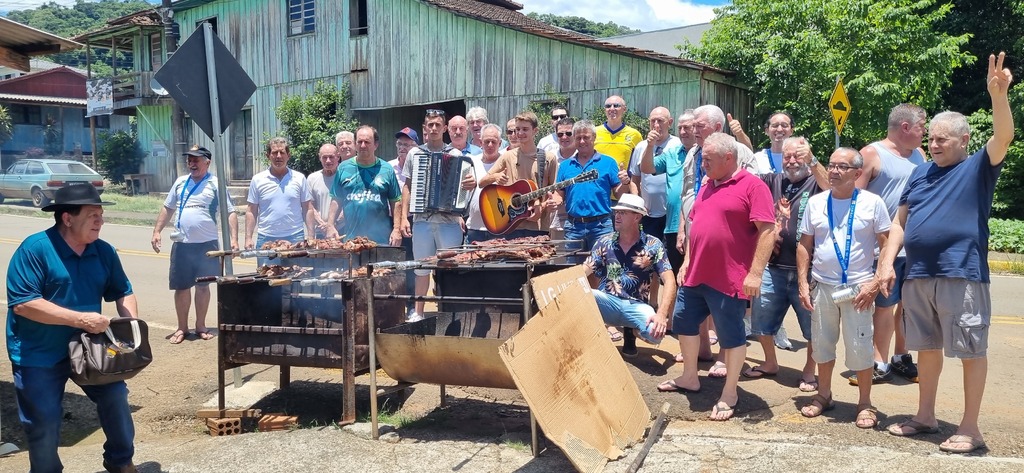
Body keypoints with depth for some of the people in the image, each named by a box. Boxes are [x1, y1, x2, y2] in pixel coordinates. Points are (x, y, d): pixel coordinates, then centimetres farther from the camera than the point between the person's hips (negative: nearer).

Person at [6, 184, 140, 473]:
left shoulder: (103, 251, -1)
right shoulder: (34, 249, -18)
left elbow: (122, 292, 9)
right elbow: (22, 303, -24)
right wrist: (79, 318, -29)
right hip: (38, 353, -4)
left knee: (116, 398, 3)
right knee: (44, 422, 4)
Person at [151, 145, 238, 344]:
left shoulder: (216, 184, -3)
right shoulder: (180, 182, 9)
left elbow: (230, 213, -6)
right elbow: (167, 208, 17)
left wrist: (233, 239, -16)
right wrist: (157, 231, 8)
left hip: (207, 244, -3)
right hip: (181, 244, 3)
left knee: (203, 285, 7)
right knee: (181, 287, 6)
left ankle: (201, 326, 20)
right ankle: (182, 327, 18)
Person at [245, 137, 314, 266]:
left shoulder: (299, 178, 5)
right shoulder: (258, 180, 5)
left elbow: (307, 210, 7)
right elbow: (252, 212, 8)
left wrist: (310, 236, 0)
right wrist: (248, 238, 0)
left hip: (295, 237, 0)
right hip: (266, 239, 0)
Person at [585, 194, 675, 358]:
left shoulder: (653, 245, -2)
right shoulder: (604, 242, 5)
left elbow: (669, 281, -9)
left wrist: (661, 314, -26)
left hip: (636, 305, 0)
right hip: (607, 301, 0)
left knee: (655, 333, -32)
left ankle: (630, 332, 6)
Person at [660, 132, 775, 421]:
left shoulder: (752, 186, -12)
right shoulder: (707, 186, 13)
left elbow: (767, 231, -17)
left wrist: (755, 273, -21)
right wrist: (686, 262, 17)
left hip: (728, 279, -9)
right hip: (695, 275, 9)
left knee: (731, 335, 3)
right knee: (684, 322, 19)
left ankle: (729, 394, 17)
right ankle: (689, 377, 36)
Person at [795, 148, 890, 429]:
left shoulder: (872, 203, -3)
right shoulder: (816, 203, 5)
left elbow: (887, 246, -3)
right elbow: (804, 245, 8)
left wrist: (875, 283, -12)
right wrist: (802, 284, 1)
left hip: (857, 288, -3)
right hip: (822, 286, 3)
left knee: (859, 347, 1)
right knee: (822, 343, 12)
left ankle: (865, 404, 16)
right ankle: (823, 395, 28)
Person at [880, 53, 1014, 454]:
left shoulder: (978, 167, 0)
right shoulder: (921, 172, 14)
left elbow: (1003, 137, -19)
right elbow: (900, 221, 14)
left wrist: (998, 94, -34)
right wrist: (887, 262, 4)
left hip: (962, 276, -6)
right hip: (918, 275, 6)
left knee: (971, 351, 2)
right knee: (927, 347, 15)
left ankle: (969, 428, 11)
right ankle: (925, 416, 28)